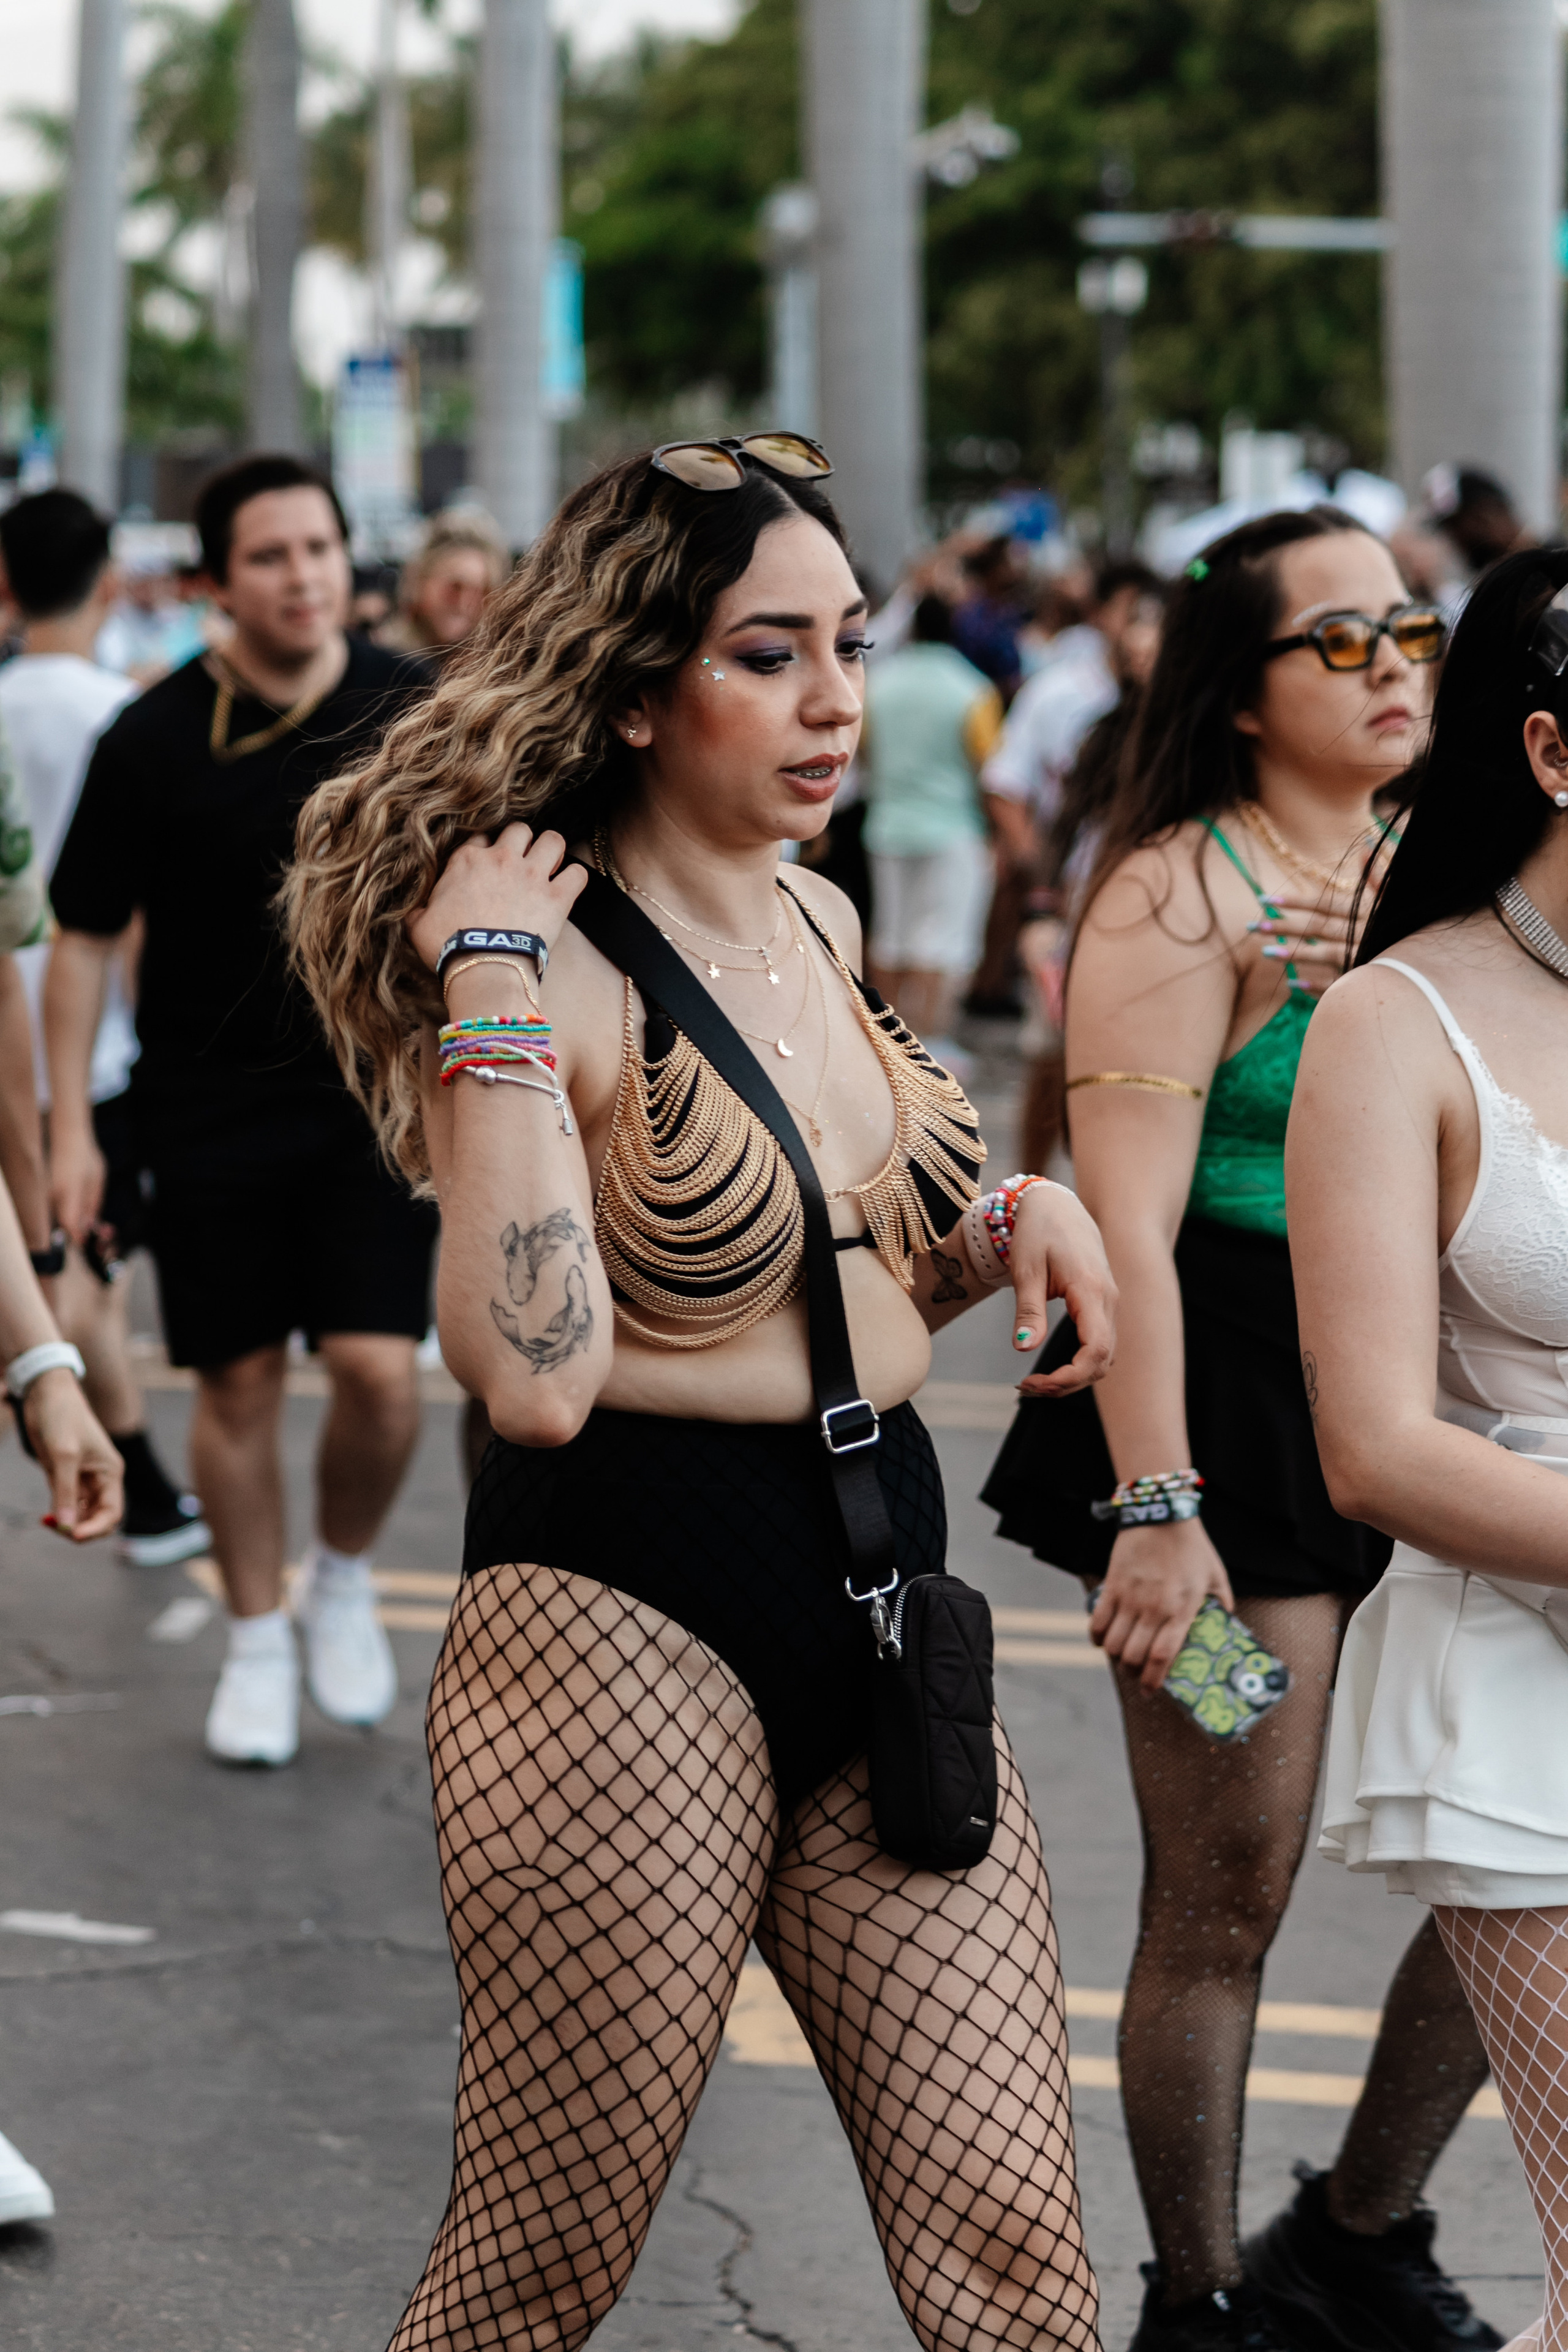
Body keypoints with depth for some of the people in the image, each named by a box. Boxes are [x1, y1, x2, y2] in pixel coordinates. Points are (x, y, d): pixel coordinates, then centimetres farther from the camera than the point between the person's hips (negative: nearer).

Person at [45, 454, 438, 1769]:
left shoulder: (416, 713, -2)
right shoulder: (158, 740, -8)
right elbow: (85, 936, -1)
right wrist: (71, 1129, -4)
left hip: (375, 1102, 1)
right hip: (210, 1108, -1)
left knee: (379, 1369, -10)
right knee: (239, 1381, 5)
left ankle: (343, 1585, 19)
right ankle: (258, 1645, 23)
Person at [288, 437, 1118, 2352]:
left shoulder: (820, 924, 11)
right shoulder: (546, 958, -13)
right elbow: (535, 1373, -27)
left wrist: (1014, 1219, 7)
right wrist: (495, 1004, -25)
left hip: (884, 1576, 7)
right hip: (626, 1616, -7)